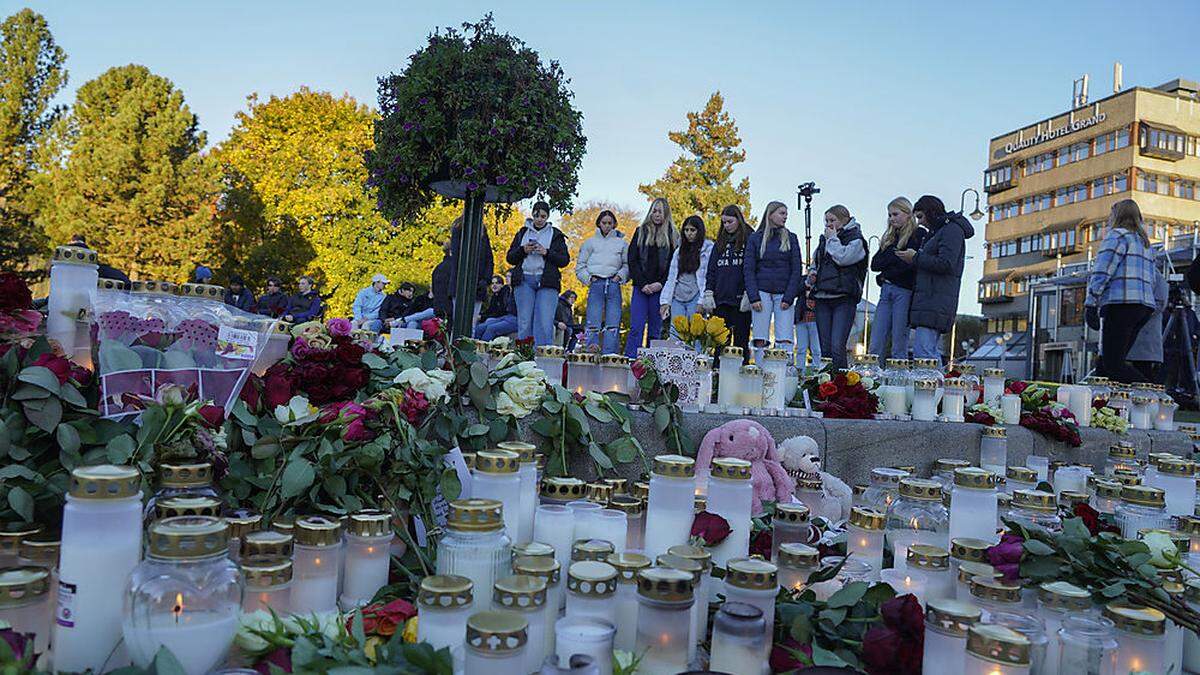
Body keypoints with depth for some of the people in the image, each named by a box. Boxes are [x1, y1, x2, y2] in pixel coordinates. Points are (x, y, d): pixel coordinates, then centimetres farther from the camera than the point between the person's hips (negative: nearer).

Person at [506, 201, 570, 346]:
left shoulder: (555, 235, 13)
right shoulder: (523, 233, 17)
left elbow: (564, 260, 5)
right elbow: (510, 258, 14)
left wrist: (547, 253, -10)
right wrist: (523, 250, -4)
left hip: (547, 281, -2)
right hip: (524, 280, 2)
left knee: (545, 324, -12)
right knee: (524, 322, -3)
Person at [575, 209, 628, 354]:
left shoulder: (621, 243, 13)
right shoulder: (590, 242, 13)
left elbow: (627, 264, 11)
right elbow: (580, 266, 13)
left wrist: (620, 275, -5)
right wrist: (588, 278, -1)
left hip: (613, 285, 1)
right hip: (596, 284, -1)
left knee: (613, 324, -3)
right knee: (593, 323, -6)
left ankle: (610, 356, -1)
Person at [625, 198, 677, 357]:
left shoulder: (672, 236, 8)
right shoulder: (641, 232, 11)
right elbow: (632, 260, 5)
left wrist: (660, 284, -10)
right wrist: (642, 284, -6)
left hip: (660, 288, 0)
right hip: (641, 287, 0)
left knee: (655, 329, 2)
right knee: (636, 327, -7)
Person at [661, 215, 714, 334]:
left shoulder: (708, 249, 1)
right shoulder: (679, 251, 18)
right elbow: (671, 278, 15)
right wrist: (665, 301, 5)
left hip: (695, 298, -5)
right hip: (677, 298, 5)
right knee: (675, 332, 0)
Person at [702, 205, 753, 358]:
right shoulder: (720, 242, 17)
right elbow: (711, 269, 16)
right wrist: (708, 293, 6)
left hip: (740, 299, -4)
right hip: (720, 299, 4)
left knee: (741, 340, 1)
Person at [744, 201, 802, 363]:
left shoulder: (791, 238, 10)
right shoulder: (755, 238, 8)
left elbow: (796, 270, 6)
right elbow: (748, 269, 4)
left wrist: (788, 298, -6)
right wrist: (754, 297, -8)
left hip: (784, 294, 0)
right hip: (762, 293, 0)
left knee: (784, 340, -8)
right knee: (760, 341, -3)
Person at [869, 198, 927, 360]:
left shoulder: (919, 234, 1)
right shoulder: (890, 237, 22)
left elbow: (910, 263, -12)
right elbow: (875, 264, 11)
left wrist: (886, 275, -2)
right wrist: (895, 254, -5)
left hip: (904, 291, -6)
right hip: (886, 291, 7)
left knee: (899, 348, -5)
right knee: (876, 345, 1)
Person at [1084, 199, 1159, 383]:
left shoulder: (1117, 235, 1)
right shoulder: (1144, 242, 28)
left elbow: (1102, 272, -10)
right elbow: (1151, 281, 25)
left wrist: (1090, 304, -12)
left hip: (1121, 303, -9)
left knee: (1112, 363, -13)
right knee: (1109, 362, 7)